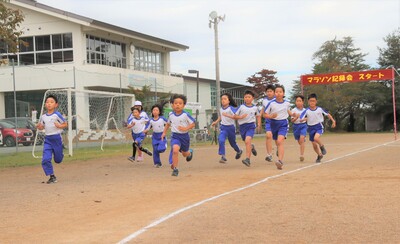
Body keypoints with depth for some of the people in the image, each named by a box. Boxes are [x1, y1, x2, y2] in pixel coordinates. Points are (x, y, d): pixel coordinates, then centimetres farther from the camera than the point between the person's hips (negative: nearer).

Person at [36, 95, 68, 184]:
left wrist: (59, 126, -23)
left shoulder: (57, 115, -9)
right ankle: (52, 176, 0)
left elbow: (65, 124, -4)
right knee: (45, 159, -10)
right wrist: (39, 126, -4)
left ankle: (60, 153, 47)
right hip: (47, 139, 3)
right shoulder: (43, 117, 5)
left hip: (56, 138, -3)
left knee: (58, 160, 11)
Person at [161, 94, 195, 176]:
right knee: (175, 150, -26)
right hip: (175, 136, 1)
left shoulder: (185, 115, -14)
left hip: (184, 136, -1)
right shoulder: (171, 115, -2)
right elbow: (168, 123, 17)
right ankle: (175, 169, -15)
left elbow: (192, 124, -9)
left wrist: (186, 128, -25)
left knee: (185, 153, 20)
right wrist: (164, 132, 14)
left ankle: (190, 152, 60)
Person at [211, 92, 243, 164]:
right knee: (221, 140, -20)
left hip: (231, 127, -3)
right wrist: (216, 122, 13)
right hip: (223, 127, 4)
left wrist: (227, 115, -34)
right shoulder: (221, 109, 4)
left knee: (232, 142, 13)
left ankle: (239, 151, 45)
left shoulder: (231, 108, -13)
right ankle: (223, 156, -18)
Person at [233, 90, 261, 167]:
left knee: (248, 140, -24)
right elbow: (234, 116, 1)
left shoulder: (255, 108, 3)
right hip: (242, 126, 3)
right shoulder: (241, 107, -1)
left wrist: (259, 124, 8)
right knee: (246, 142, 18)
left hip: (251, 126, -2)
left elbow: (258, 116, 21)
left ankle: (247, 159, -27)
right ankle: (252, 147, 55)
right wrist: (241, 117, -17)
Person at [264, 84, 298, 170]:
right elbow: (265, 114, -1)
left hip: (283, 124, -2)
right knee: (277, 143, 15)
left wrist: (293, 115, 6)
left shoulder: (287, 103, 0)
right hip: (274, 124, 2)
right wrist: (271, 116, -20)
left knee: (280, 142, -21)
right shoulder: (271, 103, -7)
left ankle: (280, 161, -31)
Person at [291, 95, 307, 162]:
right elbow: (292, 120, -9)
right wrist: (296, 118, -25)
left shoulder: (305, 110, 1)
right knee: (299, 141, 11)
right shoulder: (293, 110, -5)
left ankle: (302, 155, -21)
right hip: (296, 126, 1)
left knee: (302, 139, -20)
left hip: (303, 125, -1)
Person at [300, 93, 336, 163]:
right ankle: (319, 155, 35)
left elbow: (328, 114, 6)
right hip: (311, 128, 2)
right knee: (314, 145, 9)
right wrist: (305, 119, -33)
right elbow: (301, 119, -14)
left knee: (316, 138, -32)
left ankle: (322, 147, -1)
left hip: (319, 126, -2)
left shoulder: (320, 109, -8)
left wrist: (333, 121, 4)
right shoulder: (307, 111, -9)